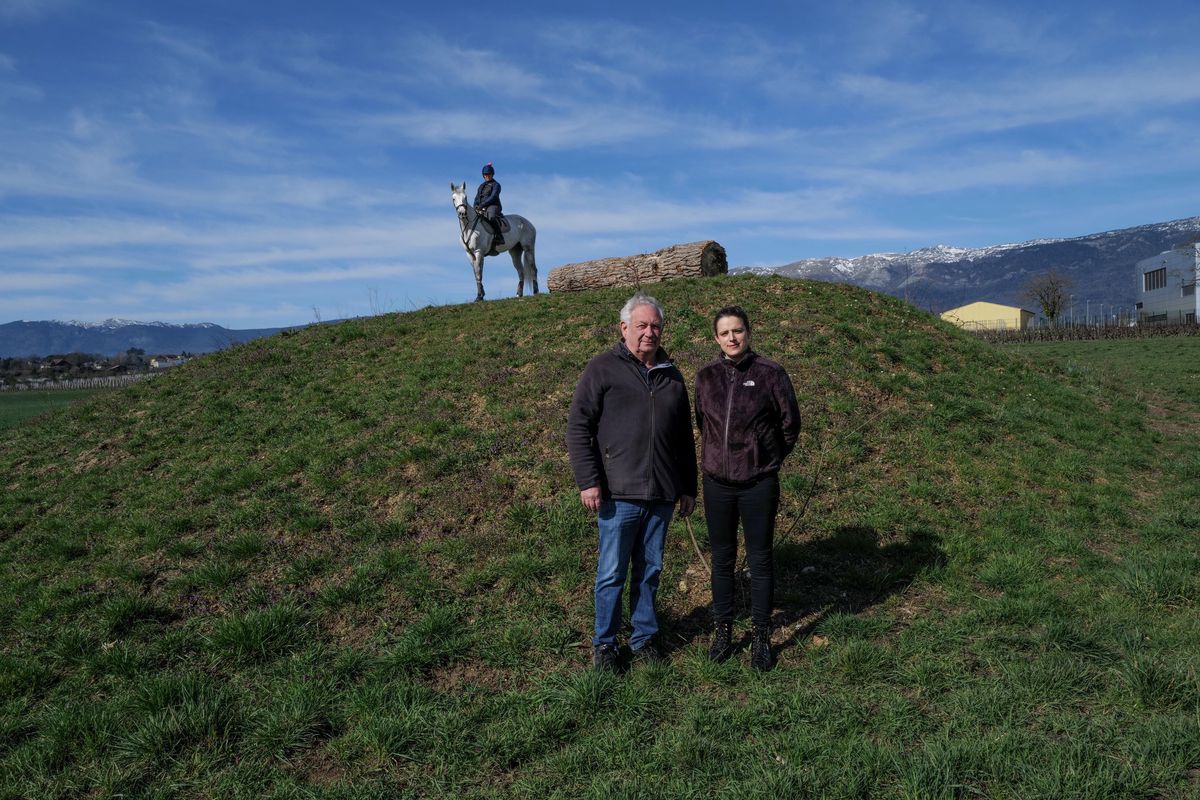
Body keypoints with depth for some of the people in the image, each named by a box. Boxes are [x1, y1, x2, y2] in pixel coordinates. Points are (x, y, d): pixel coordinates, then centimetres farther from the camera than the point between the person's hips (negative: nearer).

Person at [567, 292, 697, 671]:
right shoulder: (603, 369, -3)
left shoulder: (672, 376, 13)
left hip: (662, 495, 5)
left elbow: (685, 437, 19)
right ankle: (604, 643, 20)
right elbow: (578, 427, -7)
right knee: (612, 573, 5)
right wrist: (588, 481, -13)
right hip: (619, 494, -4)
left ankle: (644, 637, 29)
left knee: (650, 571, 15)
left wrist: (688, 487, 17)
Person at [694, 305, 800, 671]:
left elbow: (790, 424, 3)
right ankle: (722, 630, 25)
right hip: (717, 482, 3)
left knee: (761, 560, 7)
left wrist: (768, 459, 11)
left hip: (759, 483, -2)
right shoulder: (706, 376, 1)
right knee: (722, 559, 11)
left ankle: (761, 636, 20)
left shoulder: (770, 373, -7)